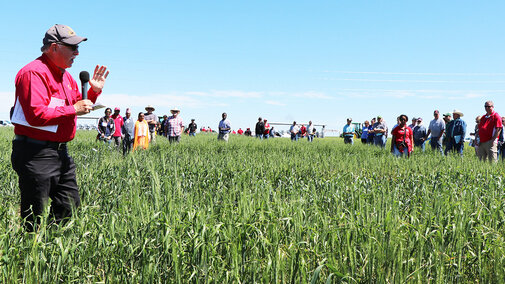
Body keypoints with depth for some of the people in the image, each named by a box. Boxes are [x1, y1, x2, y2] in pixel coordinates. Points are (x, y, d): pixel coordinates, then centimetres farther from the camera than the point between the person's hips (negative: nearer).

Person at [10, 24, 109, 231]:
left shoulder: (65, 76, 17)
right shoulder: (34, 73, -15)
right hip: (36, 154, -10)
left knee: (71, 208, 15)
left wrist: (94, 92, 9)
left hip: (60, 151, 10)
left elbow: (78, 105, 26)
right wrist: (73, 109, -18)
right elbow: (36, 115, -26)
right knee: (34, 220, -2)